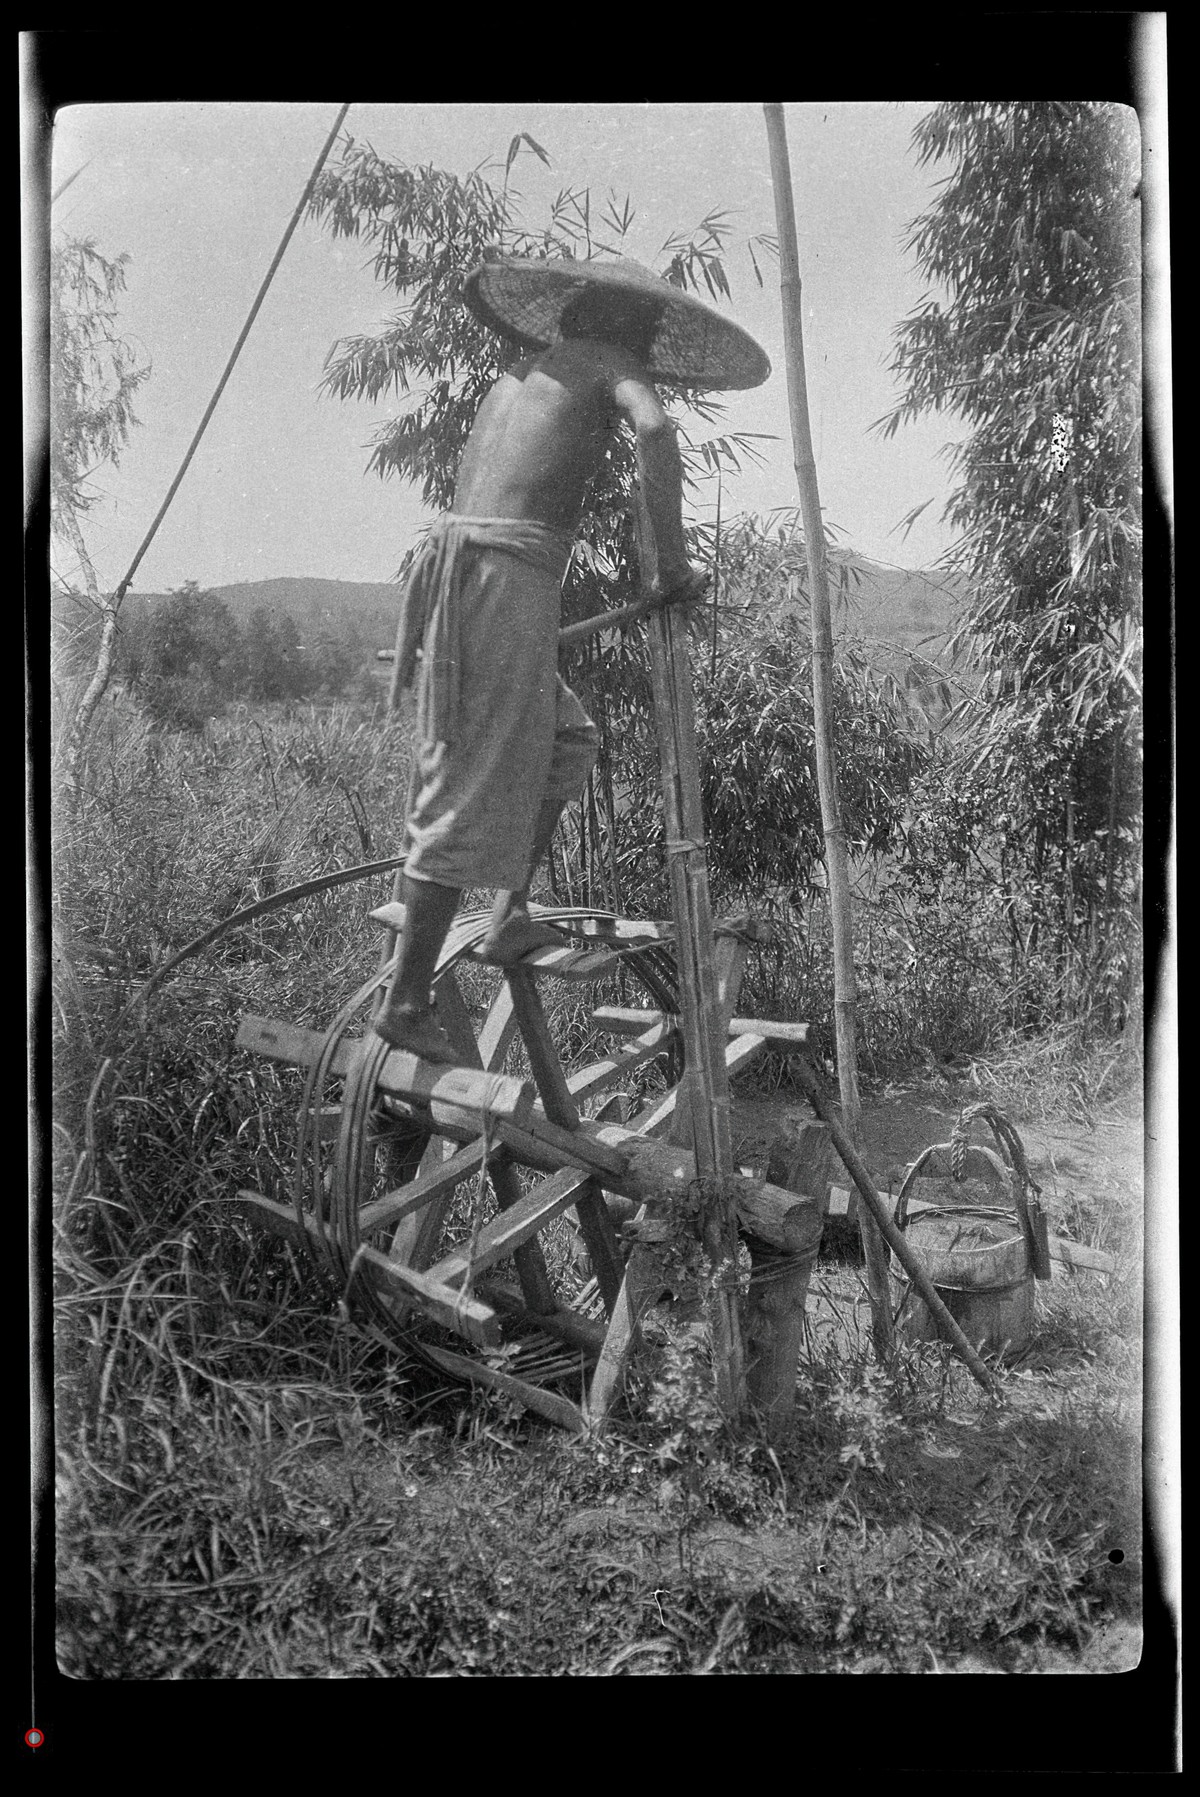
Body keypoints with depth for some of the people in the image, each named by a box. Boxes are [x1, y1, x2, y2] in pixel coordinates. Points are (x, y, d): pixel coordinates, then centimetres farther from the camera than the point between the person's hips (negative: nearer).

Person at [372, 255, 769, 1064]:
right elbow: (655, 428, -15)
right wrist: (672, 559, -9)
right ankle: (408, 1002, -2)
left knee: (567, 744, 22)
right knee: (472, 795, -6)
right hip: (507, 575, -8)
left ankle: (511, 917, 17)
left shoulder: (521, 375, 28)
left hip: (450, 562, 8)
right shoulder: (611, 364, 8)